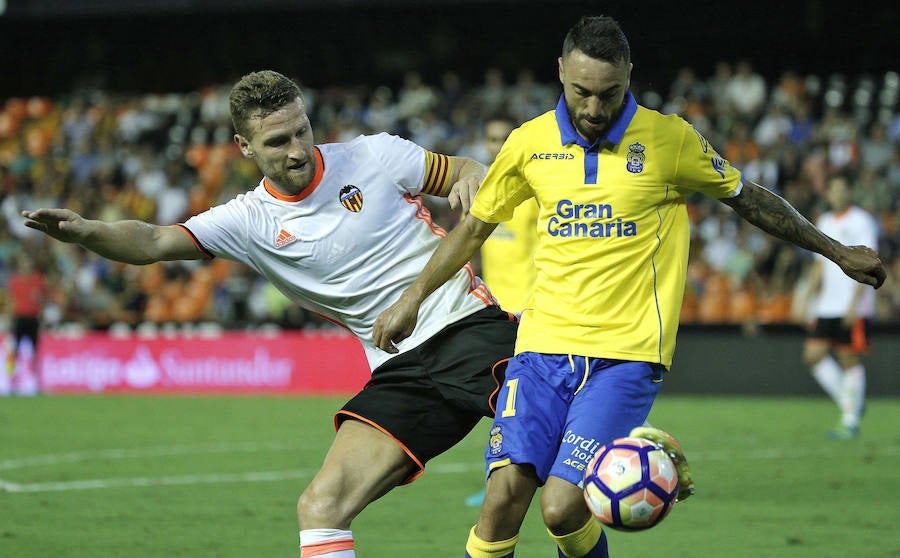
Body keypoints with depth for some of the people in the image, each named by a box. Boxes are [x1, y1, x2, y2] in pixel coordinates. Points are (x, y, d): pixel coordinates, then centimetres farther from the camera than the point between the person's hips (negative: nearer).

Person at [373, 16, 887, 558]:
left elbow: (749, 200, 13)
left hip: (626, 355, -3)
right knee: (506, 491, -15)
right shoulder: (530, 143, 5)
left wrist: (837, 251, 19)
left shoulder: (670, 139, -1)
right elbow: (474, 227, 20)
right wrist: (413, 299, 20)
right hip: (544, 345, 3)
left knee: (563, 507, -17)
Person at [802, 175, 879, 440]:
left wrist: (853, 303, -18)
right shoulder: (825, 222, 16)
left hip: (853, 308, -7)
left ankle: (851, 422, 3)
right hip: (827, 306, 7)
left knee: (850, 360, -5)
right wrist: (810, 297, 16)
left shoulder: (862, 221, -5)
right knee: (813, 354, -2)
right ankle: (849, 405, 11)